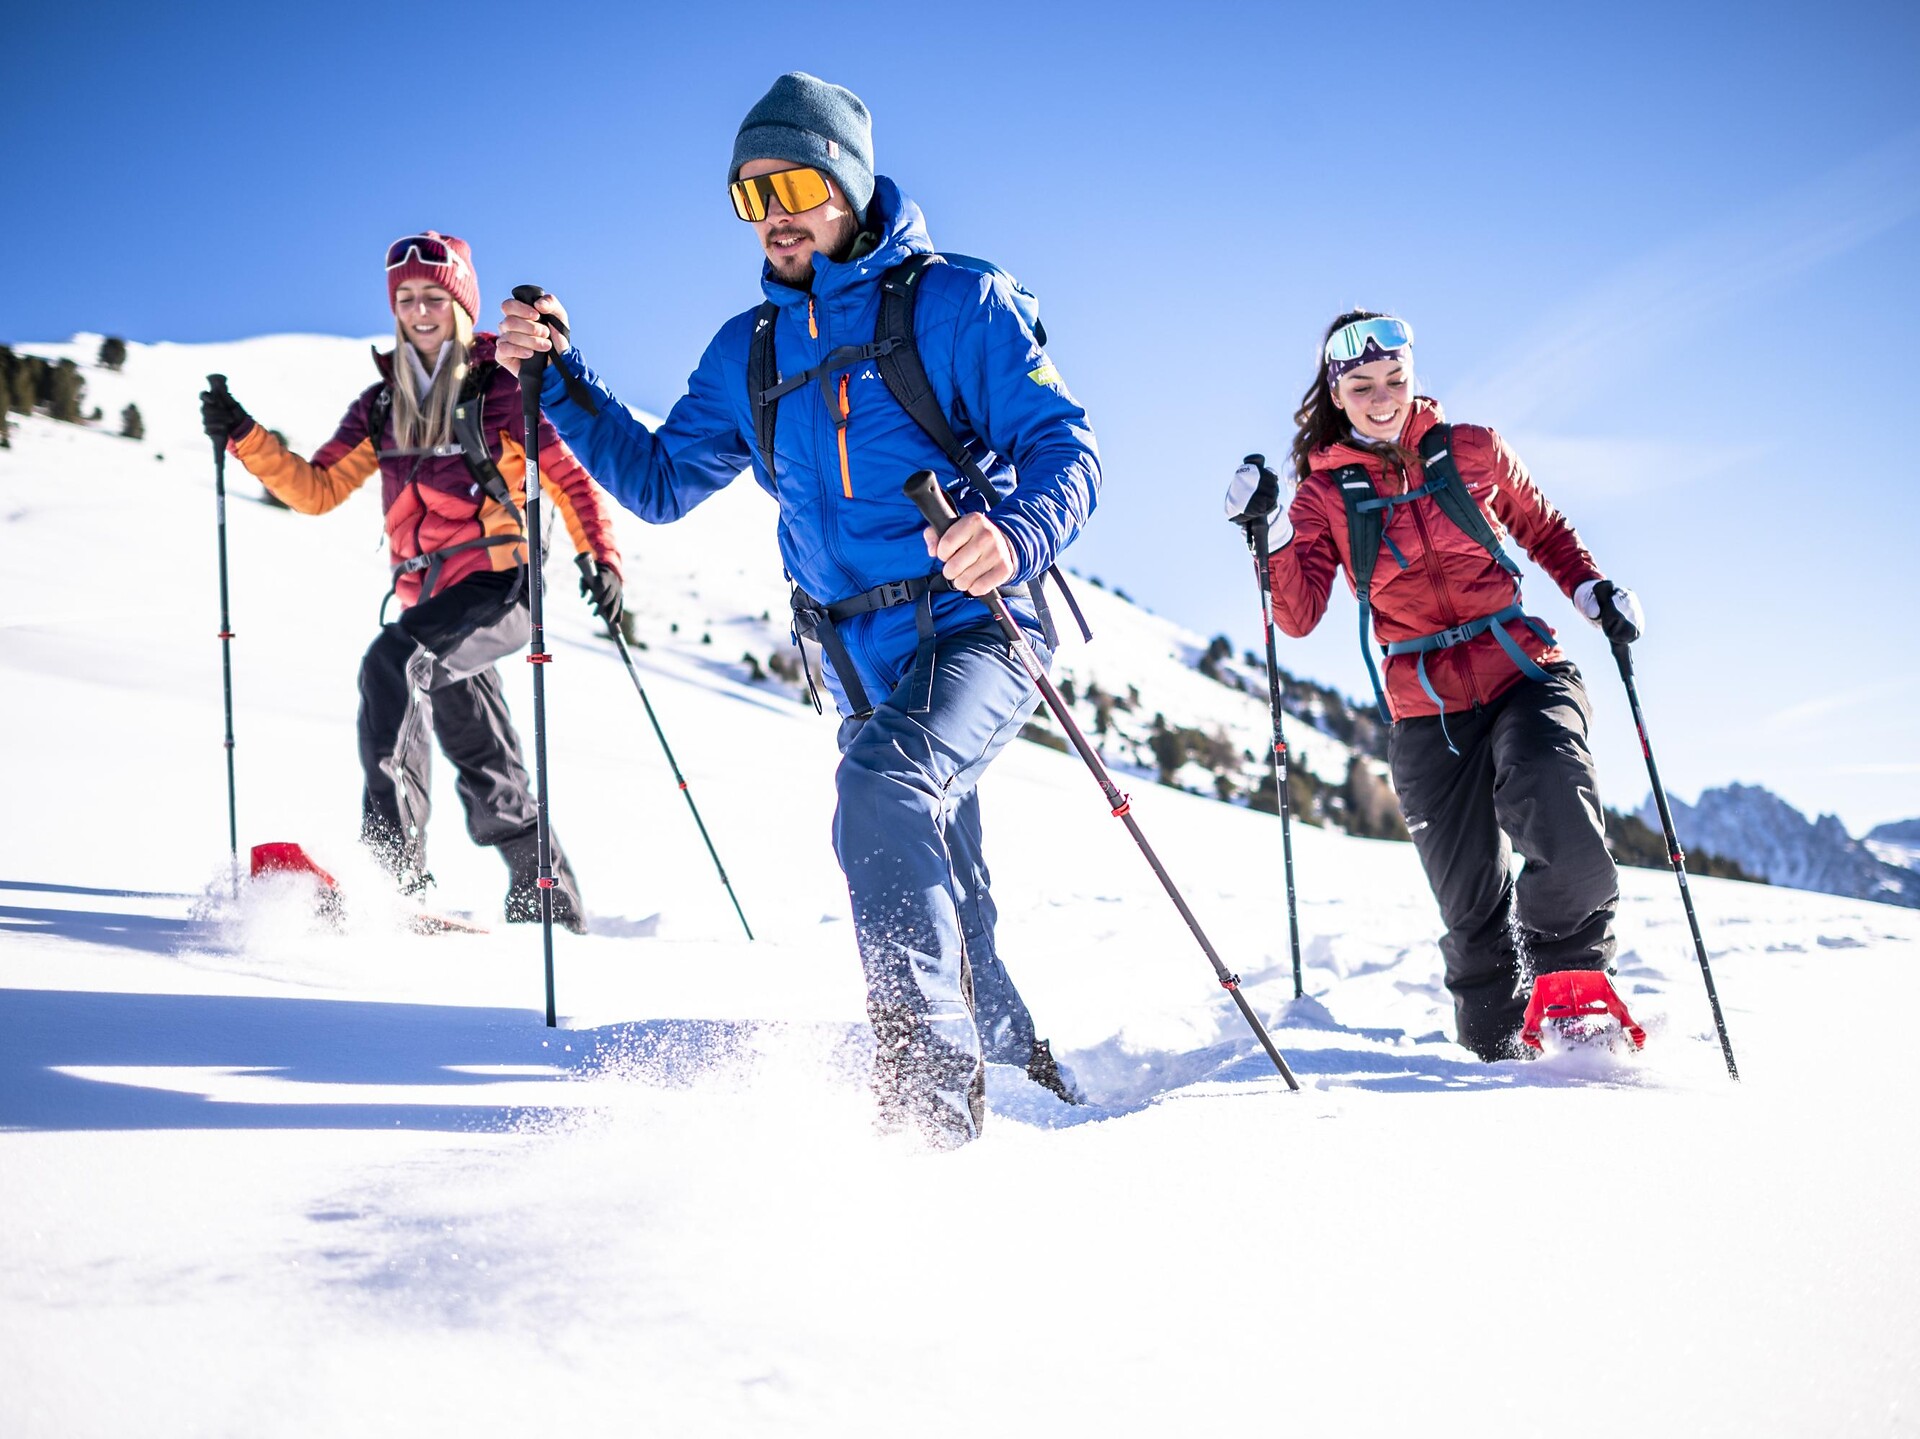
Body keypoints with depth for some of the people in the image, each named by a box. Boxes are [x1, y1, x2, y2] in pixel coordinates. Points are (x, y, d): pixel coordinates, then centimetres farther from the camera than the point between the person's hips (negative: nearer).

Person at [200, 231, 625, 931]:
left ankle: (393, 864, -37)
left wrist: (599, 555, -15)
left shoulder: (500, 387, 0)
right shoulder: (382, 403, 15)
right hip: (429, 600, 6)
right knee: (490, 778, 10)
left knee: (392, 660, -31)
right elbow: (317, 489, 14)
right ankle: (555, 913, 24)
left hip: (499, 588, -6)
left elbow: (568, 478, -1)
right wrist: (244, 439, 2)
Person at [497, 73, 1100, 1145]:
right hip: (864, 665, 6)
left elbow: (1064, 444, -13)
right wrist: (561, 383, 1)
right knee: (948, 903, 16)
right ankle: (1025, 1071, 41)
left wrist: (1016, 534, -34)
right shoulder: (749, 352, 11)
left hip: (976, 628, -6)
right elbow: (661, 483, 14)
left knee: (882, 780, -33)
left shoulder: (954, 301, -6)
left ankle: (929, 1076, -32)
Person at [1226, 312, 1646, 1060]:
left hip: (1525, 674, 0)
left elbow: (1543, 529, 20)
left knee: (1566, 846, -26)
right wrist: (1271, 530, -19)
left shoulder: (1470, 450, 4)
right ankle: (1498, 1045, 25)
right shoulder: (1324, 492, 3)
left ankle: (1569, 981, 1)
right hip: (1426, 710, 1)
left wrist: (1594, 591, 5)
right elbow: (1299, 614, -6)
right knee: (1472, 907, 3)